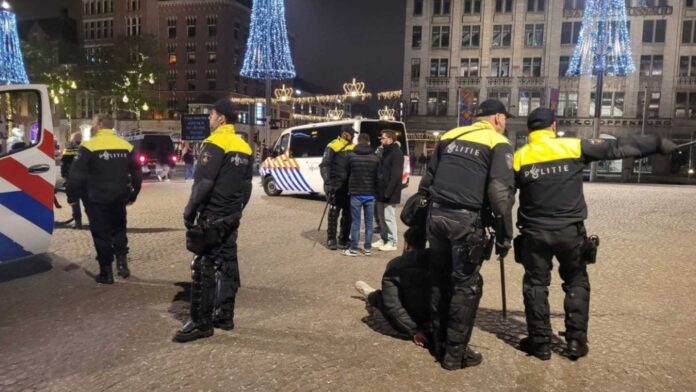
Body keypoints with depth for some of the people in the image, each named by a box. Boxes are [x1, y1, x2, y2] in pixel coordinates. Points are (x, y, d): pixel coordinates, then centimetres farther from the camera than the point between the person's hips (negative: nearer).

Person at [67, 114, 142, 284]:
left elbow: (76, 175, -13)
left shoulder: (89, 146, -12)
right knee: (119, 229, 22)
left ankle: (106, 272, 9)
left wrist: (72, 196, 0)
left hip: (97, 200, -4)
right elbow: (137, 174, 10)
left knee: (101, 234, 4)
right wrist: (133, 195, 21)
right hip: (118, 199, 4)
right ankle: (122, 261, 9)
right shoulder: (126, 146, 4)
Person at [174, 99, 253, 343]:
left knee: (204, 267, -3)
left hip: (212, 217, -8)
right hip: (232, 216, 8)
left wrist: (189, 211, -11)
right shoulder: (244, 147, 12)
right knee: (227, 263, 12)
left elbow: (203, 183, -20)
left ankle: (201, 323, 3)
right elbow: (246, 184, 15)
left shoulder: (215, 144, -14)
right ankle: (224, 316, 19)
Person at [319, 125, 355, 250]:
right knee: (334, 213, -1)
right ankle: (331, 240, 8)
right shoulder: (333, 146, -5)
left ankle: (344, 239, 19)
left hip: (349, 185, 6)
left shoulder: (353, 148, 11)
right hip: (336, 185, -6)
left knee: (348, 213, 9)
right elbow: (324, 165, -7)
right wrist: (328, 181, -17)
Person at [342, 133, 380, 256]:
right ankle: (367, 248, 13)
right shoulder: (375, 158, 1)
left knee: (355, 222, 2)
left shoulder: (351, 156, -3)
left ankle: (353, 249, 4)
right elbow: (378, 177, 5)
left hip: (355, 193, -2)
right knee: (369, 222, 9)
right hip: (370, 194, 2)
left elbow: (346, 174, 6)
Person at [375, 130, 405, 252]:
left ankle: (392, 242, 4)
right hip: (382, 191, 9)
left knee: (389, 218, -4)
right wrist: (379, 190, 15)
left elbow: (396, 175, -20)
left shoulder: (397, 153, -13)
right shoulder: (386, 152, 17)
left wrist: (388, 192, -23)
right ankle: (383, 239, 24)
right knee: (381, 217, 14)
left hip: (389, 193, -9)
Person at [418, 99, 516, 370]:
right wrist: (504, 235, -7)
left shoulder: (449, 137, 18)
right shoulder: (498, 144, 2)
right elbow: (500, 193, -10)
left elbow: (427, 180, 19)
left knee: (439, 280, 17)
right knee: (466, 285, 6)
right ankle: (455, 354, 12)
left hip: (436, 215, 6)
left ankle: (439, 344, 29)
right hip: (466, 220, -5)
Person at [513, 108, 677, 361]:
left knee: (536, 285, 11)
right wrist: (658, 144, 12)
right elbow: (617, 148, 3)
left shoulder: (519, 157, -2)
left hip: (535, 233, 0)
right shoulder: (573, 148, -2)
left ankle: (540, 342, 14)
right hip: (570, 231, 1)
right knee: (576, 283, 17)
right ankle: (576, 340, 19)